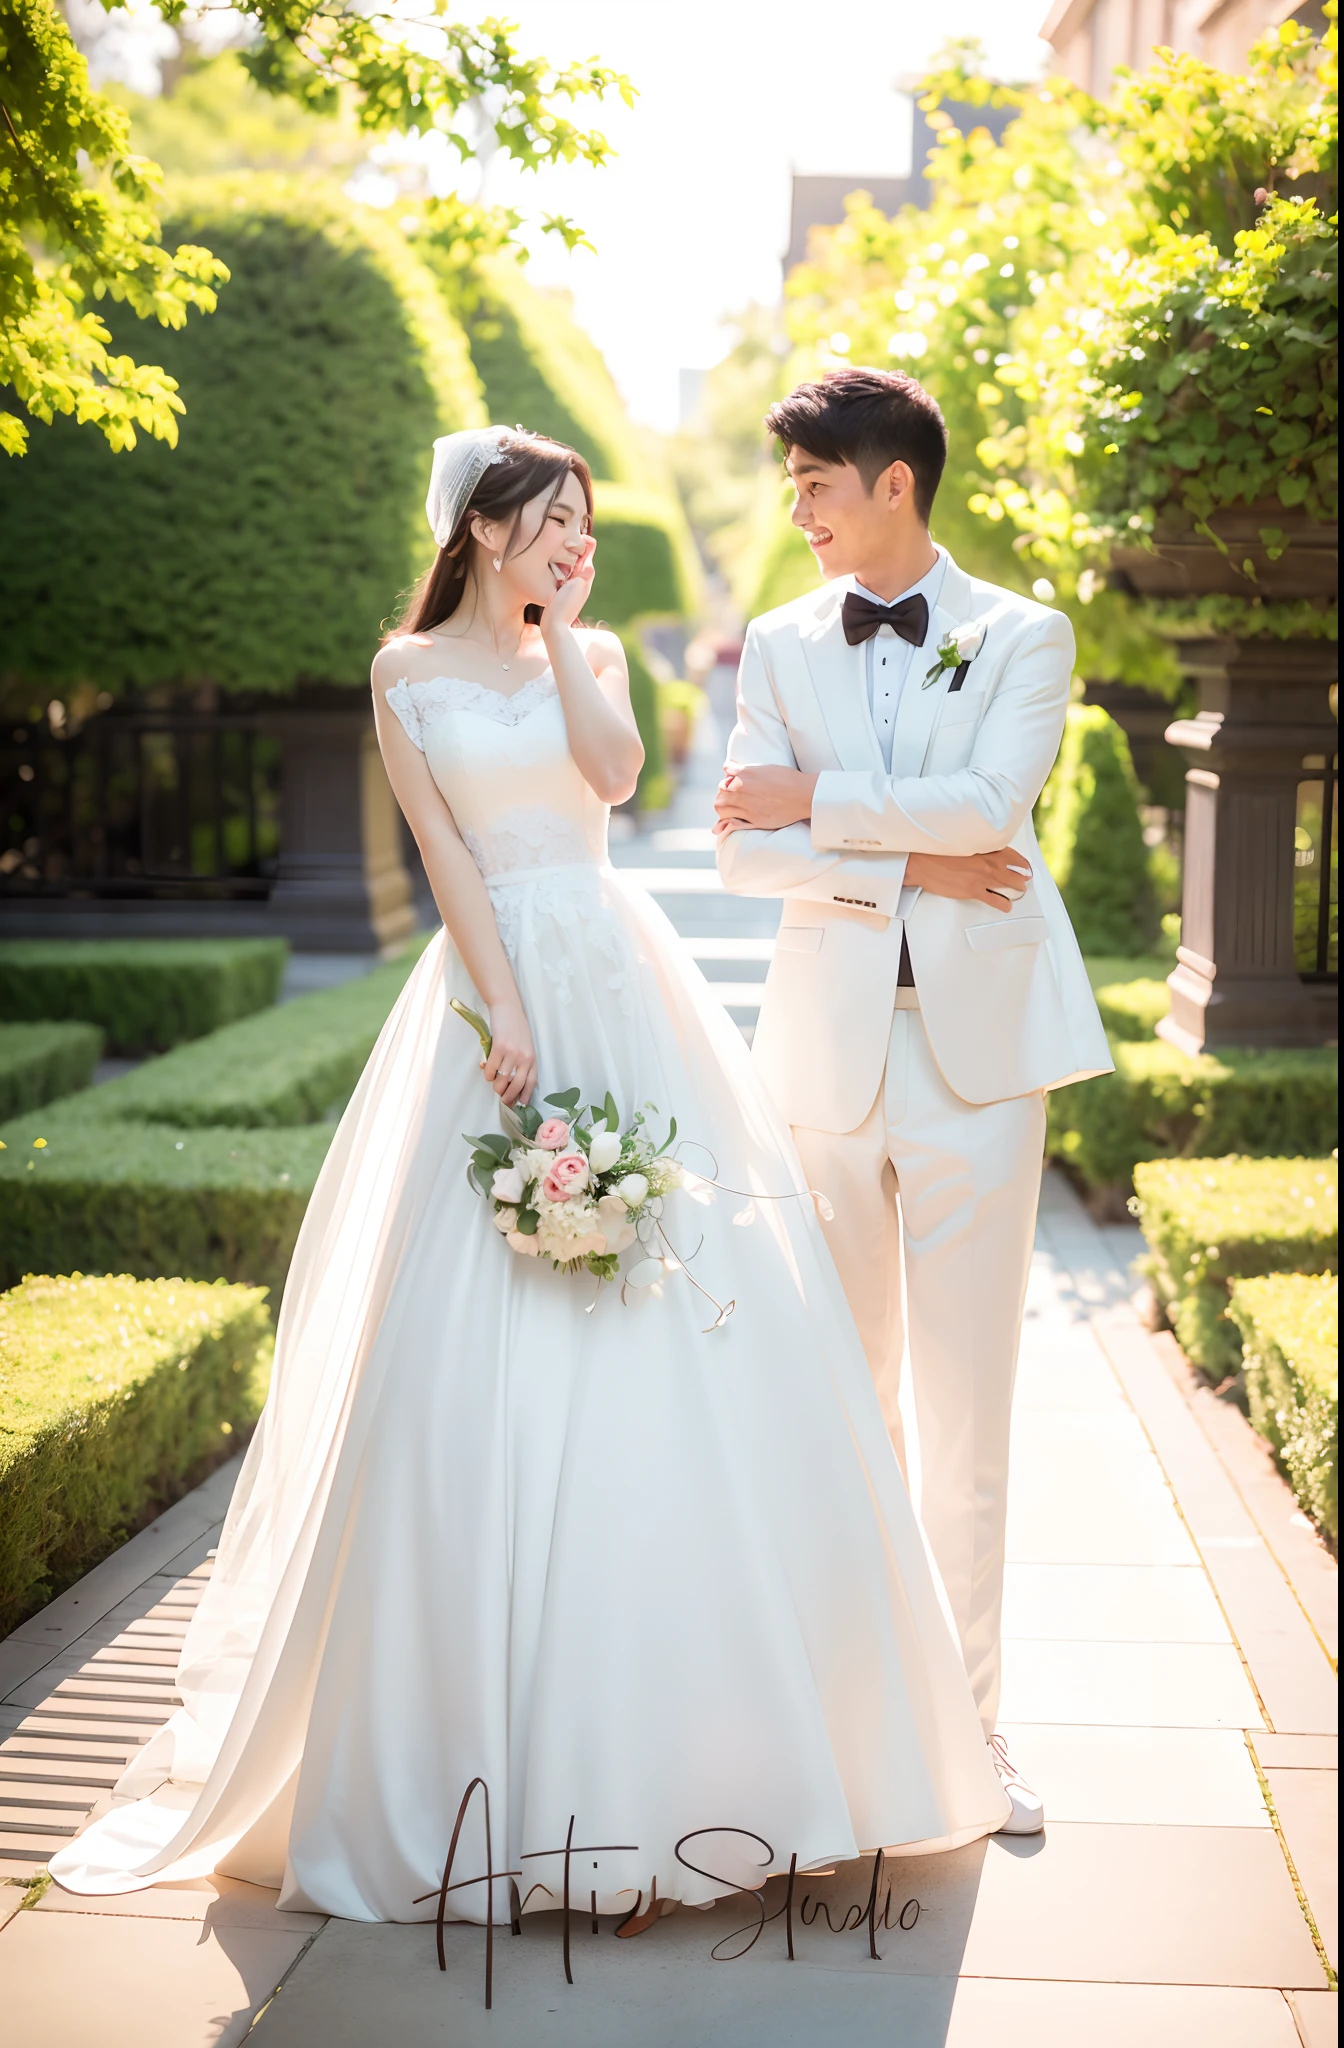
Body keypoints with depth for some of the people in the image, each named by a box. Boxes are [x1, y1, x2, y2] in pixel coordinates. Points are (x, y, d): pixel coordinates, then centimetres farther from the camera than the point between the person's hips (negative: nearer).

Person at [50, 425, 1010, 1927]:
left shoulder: (593, 650, 13)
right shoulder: (410, 667, 5)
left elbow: (615, 769, -7)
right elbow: (447, 854, -4)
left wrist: (558, 623, 0)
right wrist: (507, 1014, -13)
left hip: (621, 992, 3)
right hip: (493, 985, -3)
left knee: (667, 1335, -1)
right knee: (478, 1344, -4)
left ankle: (651, 1730, 11)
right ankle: (486, 1731, 8)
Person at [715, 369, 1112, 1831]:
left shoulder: (1024, 638, 4)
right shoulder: (779, 644, 10)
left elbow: (988, 806, -13)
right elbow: (742, 851, 0)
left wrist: (816, 803, -8)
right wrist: (906, 868, -10)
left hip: (977, 1048, -2)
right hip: (832, 1046, 2)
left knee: (966, 1408, 2)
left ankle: (967, 1723, 13)